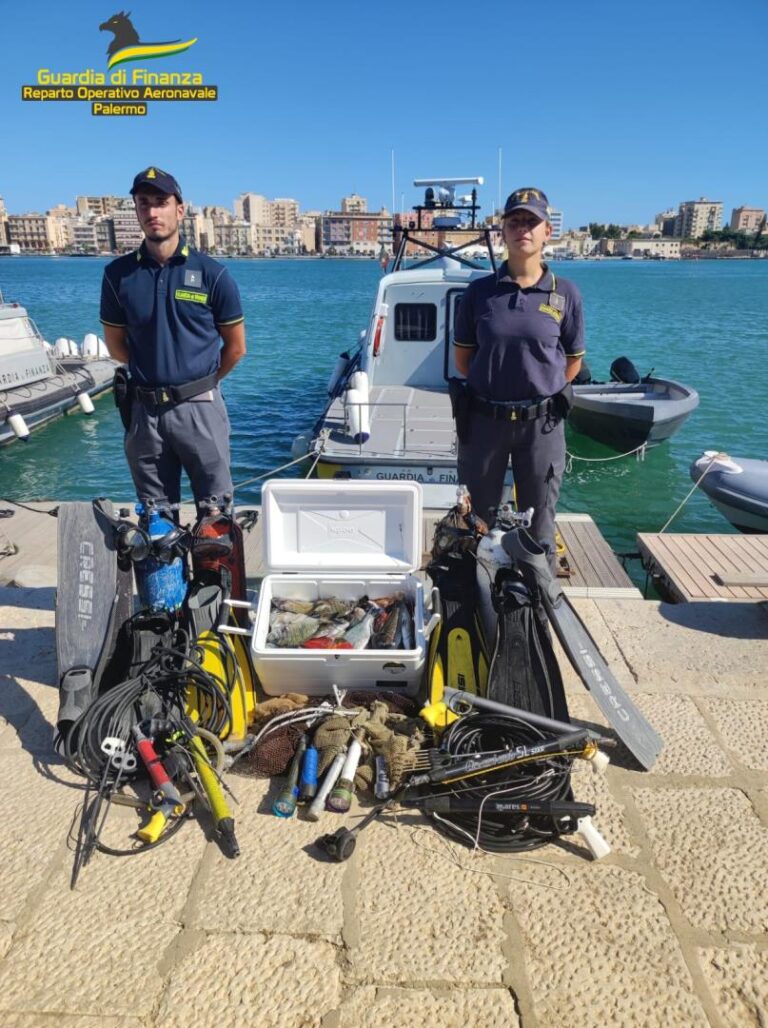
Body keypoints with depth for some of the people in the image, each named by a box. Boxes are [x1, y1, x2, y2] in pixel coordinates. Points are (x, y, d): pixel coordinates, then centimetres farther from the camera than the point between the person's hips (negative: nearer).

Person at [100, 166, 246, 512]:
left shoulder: (211, 273, -4)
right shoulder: (119, 274, 2)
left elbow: (235, 346, 3)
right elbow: (115, 343, 13)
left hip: (199, 407, -2)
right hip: (143, 410, 3)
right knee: (155, 513, 15)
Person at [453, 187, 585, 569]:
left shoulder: (565, 294, -1)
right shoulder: (480, 291, -1)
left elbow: (573, 360, 8)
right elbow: (462, 357, 7)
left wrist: (542, 392, 5)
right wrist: (492, 386, 5)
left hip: (541, 422, 0)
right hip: (483, 419, 1)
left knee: (539, 522, 11)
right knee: (479, 519, 13)